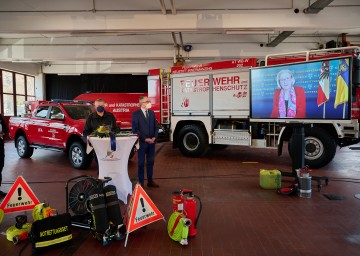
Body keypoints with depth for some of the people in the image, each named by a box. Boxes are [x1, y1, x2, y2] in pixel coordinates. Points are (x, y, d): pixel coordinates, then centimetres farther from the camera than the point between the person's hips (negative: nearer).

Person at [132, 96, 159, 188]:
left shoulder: (152, 113, 10)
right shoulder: (135, 114, -6)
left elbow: (156, 126, 12)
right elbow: (135, 129, -11)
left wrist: (154, 137, -4)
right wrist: (145, 139, -15)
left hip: (152, 142, 5)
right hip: (142, 142, -5)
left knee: (150, 162, 11)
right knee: (141, 163, 3)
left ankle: (150, 181, 22)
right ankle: (141, 182, 12)